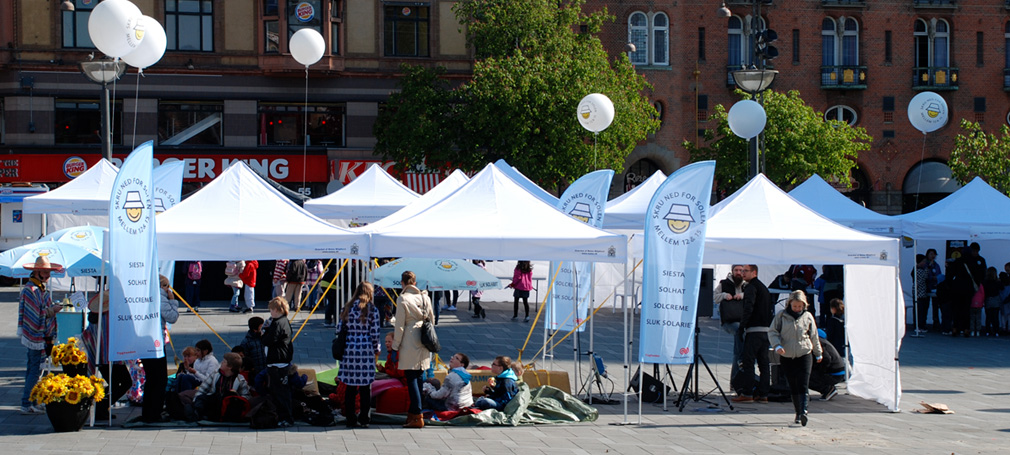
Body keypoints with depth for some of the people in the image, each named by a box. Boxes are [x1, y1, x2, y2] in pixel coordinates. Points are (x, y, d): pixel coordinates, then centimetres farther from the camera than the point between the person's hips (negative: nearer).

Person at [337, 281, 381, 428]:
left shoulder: (347, 308, 5)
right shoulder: (372, 310, -4)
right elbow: (375, 334, -4)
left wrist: (342, 348, 16)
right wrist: (376, 351, 10)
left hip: (349, 350, 3)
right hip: (366, 350, -3)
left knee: (350, 387, 8)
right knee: (366, 388, 5)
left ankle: (350, 419, 9)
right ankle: (363, 419, 7)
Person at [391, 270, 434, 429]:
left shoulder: (402, 299, -10)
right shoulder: (425, 297, 6)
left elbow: (400, 325, -9)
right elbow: (431, 319, 12)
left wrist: (395, 346, -1)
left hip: (409, 343, -6)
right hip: (424, 342, 6)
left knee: (411, 379, -4)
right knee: (417, 378, 13)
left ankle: (417, 417, -8)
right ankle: (412, 412, 20)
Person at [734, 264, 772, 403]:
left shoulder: (751, 287, -8)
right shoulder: (764, 287, 21)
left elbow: (748, 308, -19)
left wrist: (741, 327, -15)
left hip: (754, 329, -9)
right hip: (766, 329, 9)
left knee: (747, 361, -7)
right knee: (763, 362, 8)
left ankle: (747, 394, -10)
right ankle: (763, 394, 7)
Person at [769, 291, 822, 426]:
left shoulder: (807, 317, 5)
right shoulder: (781, 316, 2)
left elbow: (814, 336, 16)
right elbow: (772, 332, 2)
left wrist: (818, 354, 24)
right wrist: (777, 345, -16)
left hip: (804, 355, -1)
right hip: (787, 357, 1)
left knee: (803, 385, -14)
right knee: (793, 387, 6)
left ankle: (803, 411, -23)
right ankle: (798, 413, 16)